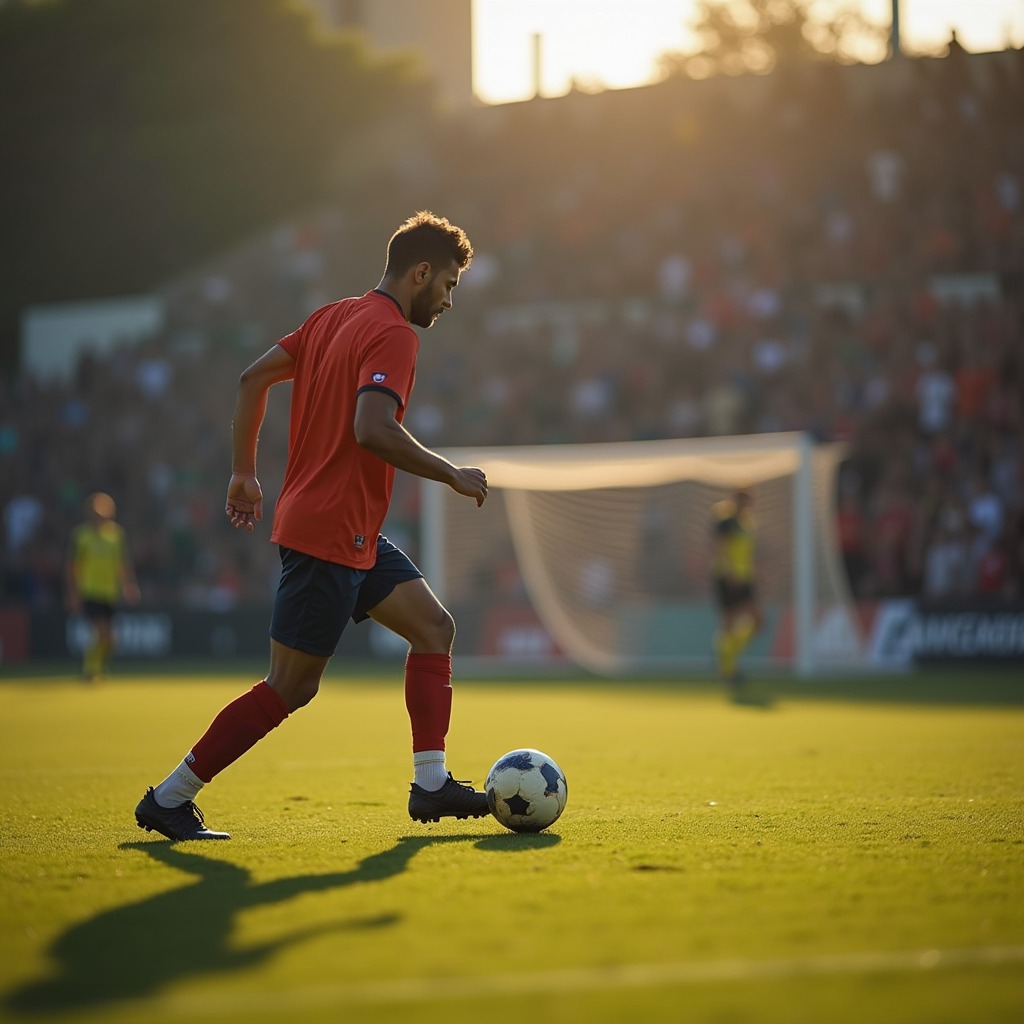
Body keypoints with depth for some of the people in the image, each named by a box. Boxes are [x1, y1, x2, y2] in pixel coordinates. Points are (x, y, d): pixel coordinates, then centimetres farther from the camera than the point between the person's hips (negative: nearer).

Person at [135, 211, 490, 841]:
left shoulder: (337, 317, 13)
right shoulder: (393, 334, -15)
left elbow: (255, 376, 17)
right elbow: (373, 430, -29)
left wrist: (245, 471, 23)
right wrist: (453, 476, -17)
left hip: (355, 534, 10)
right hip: (332, 534, -10)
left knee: (435, 628, 8)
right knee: (292, 687, -4)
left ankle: (431, 784, 6)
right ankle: (169, 800, 3)